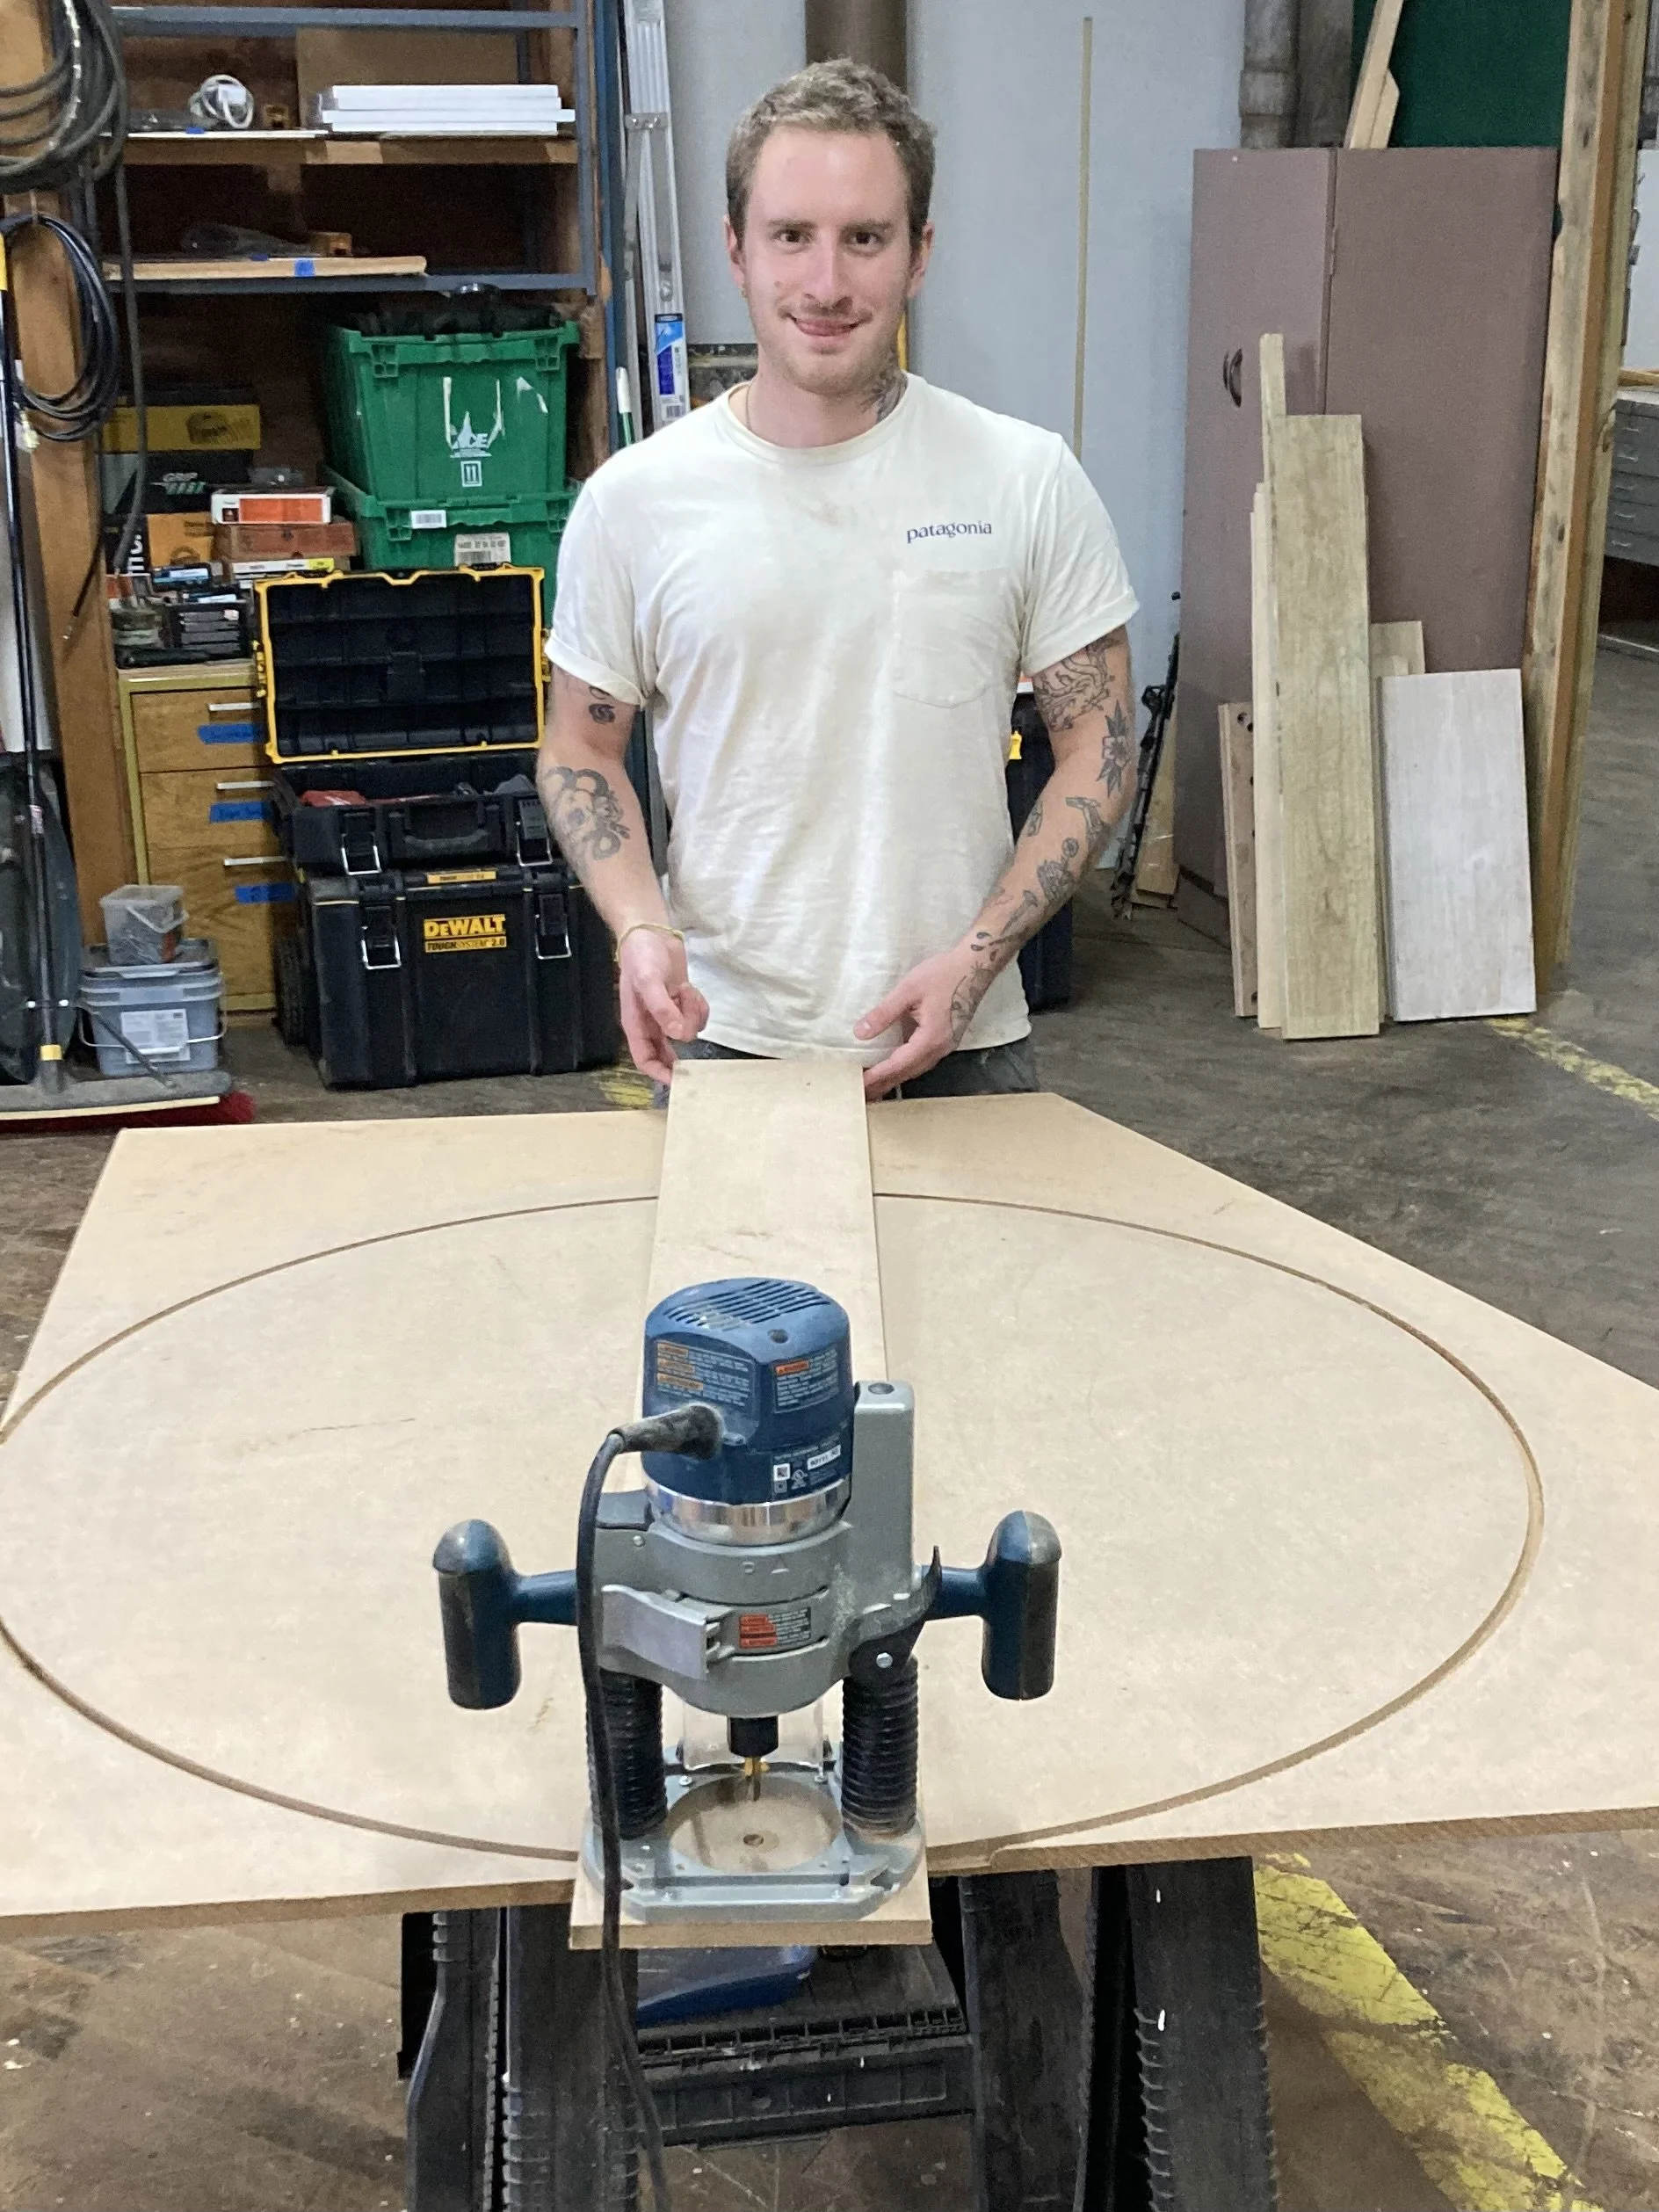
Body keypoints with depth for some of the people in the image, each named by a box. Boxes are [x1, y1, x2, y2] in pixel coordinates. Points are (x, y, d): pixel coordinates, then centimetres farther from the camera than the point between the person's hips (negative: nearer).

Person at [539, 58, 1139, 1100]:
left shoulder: (1028, 479, -4)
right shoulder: (634, 499, -3)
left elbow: (1098, 746, -1)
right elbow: (583, 752, 6)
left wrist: (977, 955, -13)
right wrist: (639, 926, -12)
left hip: (964, 1048, 0)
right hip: (724, 1045, 0)